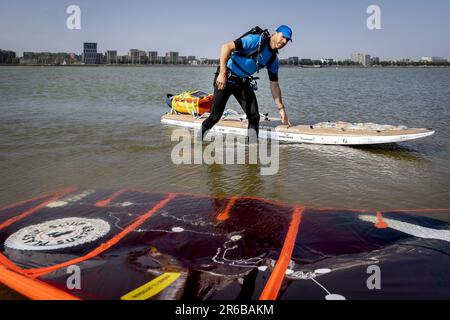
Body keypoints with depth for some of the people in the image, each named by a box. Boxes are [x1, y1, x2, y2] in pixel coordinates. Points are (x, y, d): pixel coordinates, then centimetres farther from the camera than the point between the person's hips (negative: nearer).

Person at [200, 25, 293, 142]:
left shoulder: (274, 60, 4)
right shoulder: (257, 40, -18)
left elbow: (274, 85, 11)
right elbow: (226, 47, -25)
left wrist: (281, 109, 8)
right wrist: (222, 74, -30)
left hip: (243, 83, 7)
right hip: (224, 79, -7)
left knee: (254, 116, -4)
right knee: (215, 117, -5)